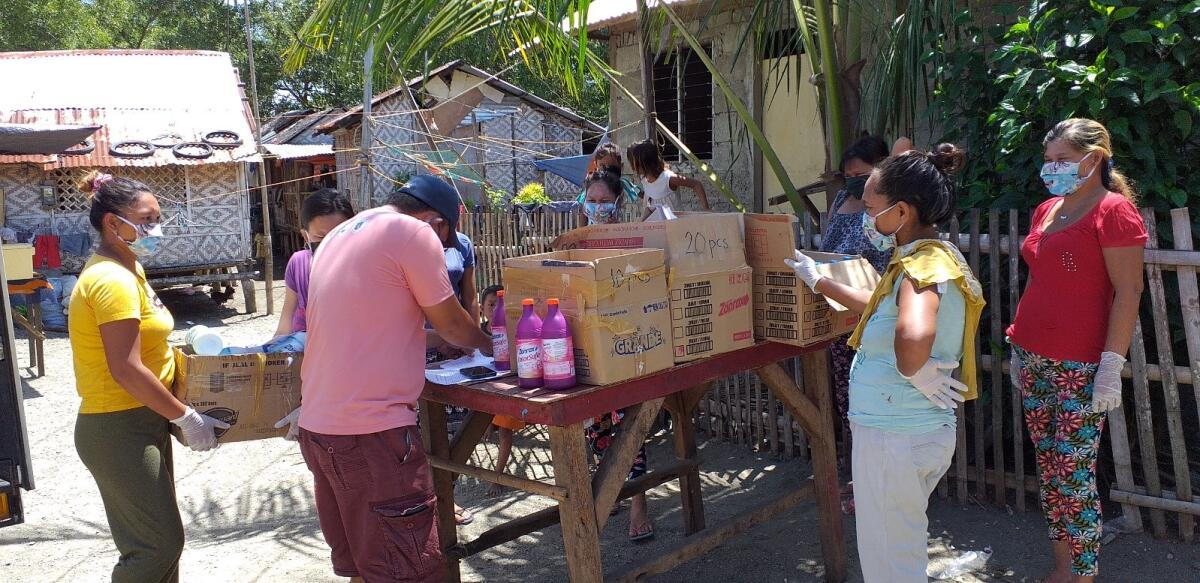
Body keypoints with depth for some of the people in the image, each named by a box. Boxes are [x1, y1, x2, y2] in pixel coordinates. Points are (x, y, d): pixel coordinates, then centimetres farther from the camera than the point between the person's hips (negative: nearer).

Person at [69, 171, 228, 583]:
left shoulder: (126, 271, 12)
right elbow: (125, 370, -25)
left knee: (160, 537, 16)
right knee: (159, 544, -5)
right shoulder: (113, 280, -20)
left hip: (138, 424, 10)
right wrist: (186, 417, -18)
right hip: (119, 430, -10)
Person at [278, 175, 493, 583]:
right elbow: (451, 324, 0)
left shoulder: (339, 235, 18)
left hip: (317, 425, 9)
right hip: (371, 429, -9)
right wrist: (488, 345, 18)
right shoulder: (414, 233, -8)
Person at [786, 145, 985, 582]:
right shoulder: (934, 256, 8)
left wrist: (915, 374, -26)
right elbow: (882, 309, 27)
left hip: (895, 438, -10)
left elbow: (912, 335, -46)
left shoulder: (923, 264, -23)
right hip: (923, 430, 10)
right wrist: (819, 282, 31)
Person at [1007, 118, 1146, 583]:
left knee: (1074, 474, -6)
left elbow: (1129, 292, -13)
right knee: (1048, 468, 12)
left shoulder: (1113, 209, -8)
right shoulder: (1047, 210, 14)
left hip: (1080, 366, -7)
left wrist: (1113, 364, -18)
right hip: (1034, 360, 7)